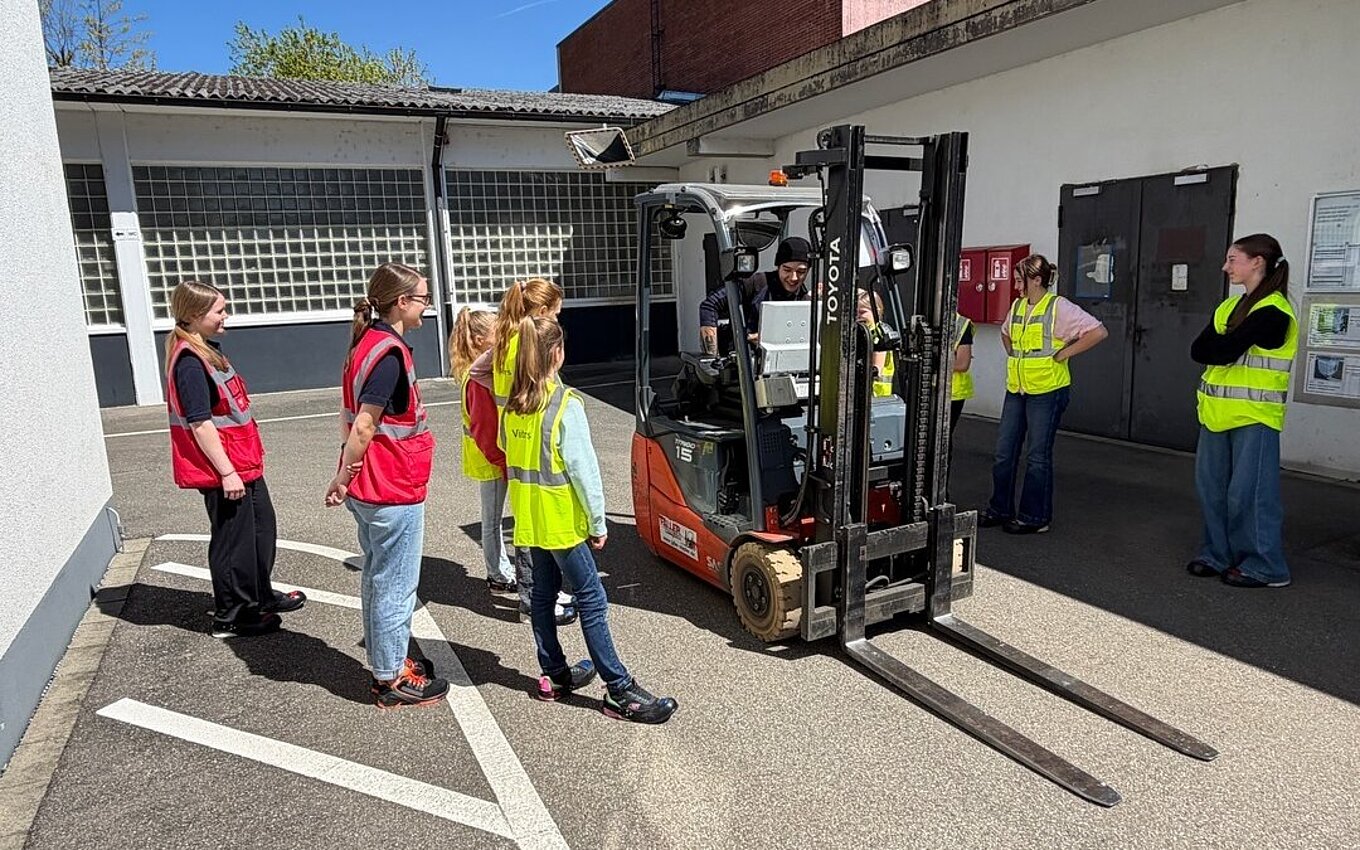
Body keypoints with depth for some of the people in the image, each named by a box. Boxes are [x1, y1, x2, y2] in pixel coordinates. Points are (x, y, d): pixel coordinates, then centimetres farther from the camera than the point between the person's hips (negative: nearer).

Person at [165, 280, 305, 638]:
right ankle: (230, 617, 17)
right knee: (233, 539, 2)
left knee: (262, 527, 20)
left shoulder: (208, 351, 11)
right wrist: (227, 473, -21)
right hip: (222, 470, -10)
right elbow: (200, 423, -22)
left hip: (242, 463, 10)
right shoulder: (189, 361, -19)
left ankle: (261, 596, 36)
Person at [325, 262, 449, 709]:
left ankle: (387, 662, 34)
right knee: (395, 586, 3)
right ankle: (393, 680, 17)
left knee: (379, 580, 19)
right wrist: (343, 478, -12)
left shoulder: (369, 343, 8)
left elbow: (353, 416, 12)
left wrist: (349, 475, 14)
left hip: (372, 489, 10)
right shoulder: (390, 353, -20)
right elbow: (363, 426, -22)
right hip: (394, 492, -10)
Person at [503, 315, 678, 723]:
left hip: (529, 518, 7)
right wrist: (599, 522, -11)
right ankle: (620, 691, 3)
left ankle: (555, 674, 28)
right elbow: (583, 468, -18)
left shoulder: (513, 405, 2)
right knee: (591, 599, -2)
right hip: (561, 520, -7)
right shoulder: (565, 405, -19)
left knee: (543, 593, 16)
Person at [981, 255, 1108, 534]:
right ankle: (1000, 509, 21)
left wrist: (1064, 354, -14)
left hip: (1047, 391, -7)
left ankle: (1035, 517, 13)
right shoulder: (1018, 306, 10)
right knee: (1004, 451, 9)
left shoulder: (1059, 308, -11)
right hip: (1016, 389, 7)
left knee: (1038, 455, 1)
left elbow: (1098, 332, -16)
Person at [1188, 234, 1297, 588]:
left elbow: (1226, 350, -21)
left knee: (1248, 492, -3)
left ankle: (1263, 566, 9)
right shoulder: (1230, 306, 14)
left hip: (1254, 415, -8)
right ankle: (1218, 555, 22)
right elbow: (1198, 350, 4)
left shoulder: (1273, 311, -13)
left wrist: (1217, 347, -2)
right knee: (1211, 487, 11)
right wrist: (1225, 347, -11)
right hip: (1217, 411, 8)